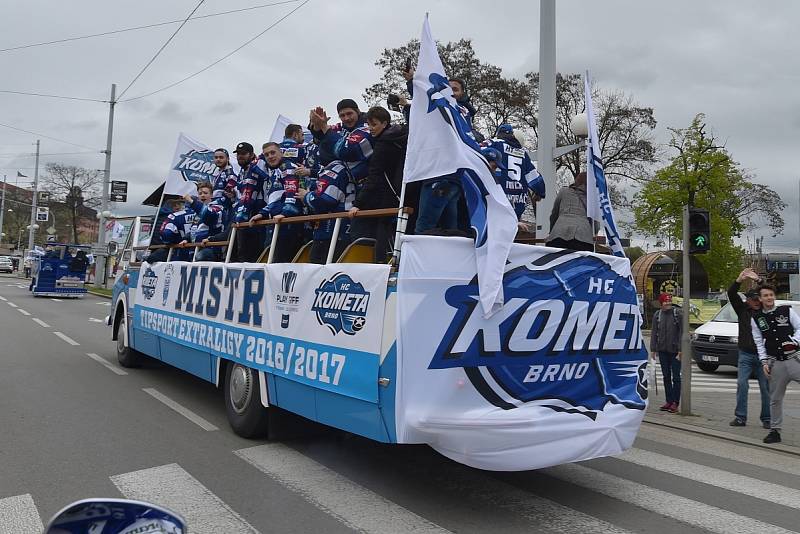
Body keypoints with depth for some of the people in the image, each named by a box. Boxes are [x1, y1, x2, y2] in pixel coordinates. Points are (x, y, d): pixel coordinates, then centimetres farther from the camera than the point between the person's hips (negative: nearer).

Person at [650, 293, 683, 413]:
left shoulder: (677, 313, -7)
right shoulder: (657, 315, 5)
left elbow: (682, 332, -8)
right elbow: (654, 333, 7)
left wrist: (680, 350, -13)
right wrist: (653, 349, 2)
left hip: (675, 350, -4)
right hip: (662, 350, 4)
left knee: (676, 377, 1)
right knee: (666, 376, 10)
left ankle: (675, 402, 8)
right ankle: (669, 401, 18)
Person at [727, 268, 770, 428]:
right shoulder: (742, 309, 6)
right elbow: (731, 294, -6)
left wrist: (758, 280, -21)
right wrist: (739, 280, -21)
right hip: (745, 355, 0)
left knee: (766, 387, 3)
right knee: (741, 384, -5)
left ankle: (766, 419, 12)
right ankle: (740, 417, -1)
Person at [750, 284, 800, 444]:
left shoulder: (787, 311, 3)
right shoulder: (756, 318, 7)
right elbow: (759, 342, 8)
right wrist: (764, 362, 1)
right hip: (775, 363, 2)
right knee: (775, 398, 7)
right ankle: (775, 431, 16)